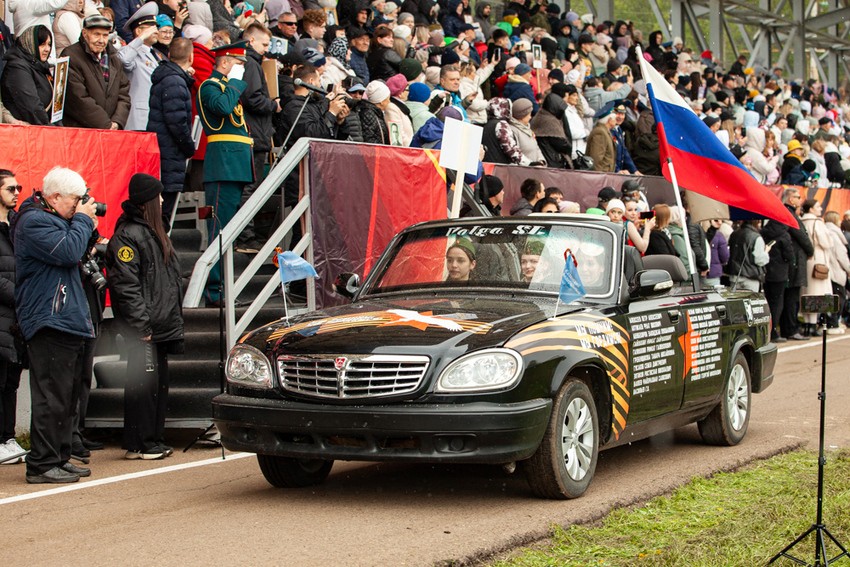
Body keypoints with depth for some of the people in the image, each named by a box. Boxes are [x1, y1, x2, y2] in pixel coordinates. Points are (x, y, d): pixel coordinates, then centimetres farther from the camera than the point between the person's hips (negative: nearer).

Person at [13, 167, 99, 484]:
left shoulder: (55, 220, 21)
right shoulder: (33, 222, -12)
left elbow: (73, 260, 23)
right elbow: (69, 252, -22)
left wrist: (88, 230, 9)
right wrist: (83, 220, -8)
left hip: (69, 322, 11)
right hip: (50, 323, -11)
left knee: (66, 398, 13)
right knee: (51, 398, -10)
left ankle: (59, 459, 20)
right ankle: (42, 465, -7)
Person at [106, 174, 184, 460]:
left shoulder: (152, 232, 19)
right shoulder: (127, 235, -12)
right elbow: (125, 284, -18)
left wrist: (173, 318, 19)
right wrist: (141, 325, -21)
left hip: (160, 326, 10)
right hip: (143, 329, -10)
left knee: (159, 382, 12)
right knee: (143, 382, -6)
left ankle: (153, 440, 19)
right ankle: (138, 444, -1)